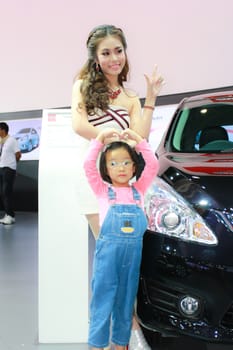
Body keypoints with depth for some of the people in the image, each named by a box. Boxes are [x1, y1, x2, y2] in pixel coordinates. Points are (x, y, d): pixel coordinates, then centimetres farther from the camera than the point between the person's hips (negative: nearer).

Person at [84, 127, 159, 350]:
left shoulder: (138, 189, 14)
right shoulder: (103, 190, 8)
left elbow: (153, 166, 7)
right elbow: (88, 165, -2)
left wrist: (138, 140, 3)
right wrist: (99, 139, -2)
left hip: (135, 251, 3)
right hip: (108, 248, -2)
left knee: (126, 299, 11)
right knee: (103, 296, 1)